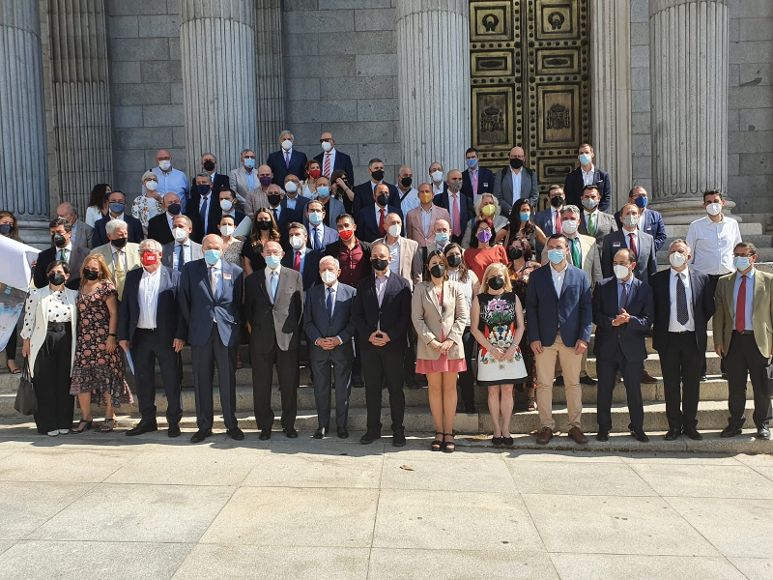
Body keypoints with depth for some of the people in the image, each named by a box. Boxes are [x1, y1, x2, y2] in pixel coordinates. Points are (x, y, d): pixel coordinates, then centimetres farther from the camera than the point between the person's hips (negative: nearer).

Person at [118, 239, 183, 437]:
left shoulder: (173, 276, 0)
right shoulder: (132, 277, 11)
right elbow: (124, 307, 10)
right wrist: (123, 335, 4)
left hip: (166, 336, -4)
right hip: (140, 336, 4)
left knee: (172, 380, 3)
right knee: (142, 380, 11)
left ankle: (174, 421, 14)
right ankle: (147, 420, 23)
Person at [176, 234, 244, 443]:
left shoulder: (235, 271, 6)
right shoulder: (190, 269, 5)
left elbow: (240, 303, 7)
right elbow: (183, 303, 4)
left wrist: (239, 331, 2)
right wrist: (181, 334, 1)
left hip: (227, 332, 0)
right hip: (200, 332, 0)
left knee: (228, 381, 5)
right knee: (201, 381, 7)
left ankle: (231, 425, 17)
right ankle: (204, 426, 18)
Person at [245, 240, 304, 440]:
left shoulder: (294, 277, 5)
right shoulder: (252, 280, 9)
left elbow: (301, 306, 6)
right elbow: (248, 309, 14)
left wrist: (295, 330, 3)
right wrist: (252, 329, 5)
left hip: (288, 338, -1)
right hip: (261, 340, 1)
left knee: (289, 385, 5)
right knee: (261, 386, 5)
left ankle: (289, 425, 18)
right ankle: (265, 426, 18)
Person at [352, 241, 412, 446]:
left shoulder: (402, 284, 4)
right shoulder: (363, 285, 12)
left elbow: (406, 315, -3)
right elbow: (356, 315, 7)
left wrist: (390, 335, -12)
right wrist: (369, 335, -8)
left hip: (393, 344, -2)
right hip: (368, 344, 3)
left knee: (395, 388, 2)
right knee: (371, 388, 7)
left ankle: (398, 430, 12)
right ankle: (373, 428, 16)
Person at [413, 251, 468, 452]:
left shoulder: (455, 288, 6)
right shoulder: (421, 289, 3)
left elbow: (462, 316, 2)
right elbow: (417, 318, -2)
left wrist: (451, 340, -9)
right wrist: (431, 340, -11)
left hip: (452, 345, 1)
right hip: (429, 346, 0)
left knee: (450, 388, 5)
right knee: (434, 388, 5)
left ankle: (448, 432, 12)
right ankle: (439, 432, 14)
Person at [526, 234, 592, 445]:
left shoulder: (580, 276, 7)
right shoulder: (537, 276, 5)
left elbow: (587, 308, 4)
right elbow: (531, 308, 2)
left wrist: (584, 337, -5)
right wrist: (533, 337, -6)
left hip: (572, 339, 1)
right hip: (545, 339, 0)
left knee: (573, 384, 7)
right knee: (544, 384, 3)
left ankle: (575, 426, 17)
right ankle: (546, 426, 12)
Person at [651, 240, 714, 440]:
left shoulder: (701, 279, 4)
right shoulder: (657, 279, 1)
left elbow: (709, 308, 10)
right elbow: (652, 308, 5)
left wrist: (699, 325, 4)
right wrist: (659, 328, -1)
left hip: (694, 339, 1)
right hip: (668, 339, -1)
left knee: (692, 384, 7)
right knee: (671, 384, 5)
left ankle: (690, 425, 20)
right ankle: (674, 426, 16)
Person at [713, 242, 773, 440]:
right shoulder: (724, 282, 9)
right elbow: (718, 313, 8)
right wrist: (718, 340, 2)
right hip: (733, 340, 2)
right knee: (735, 386, 8)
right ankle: (735, 423, 20)